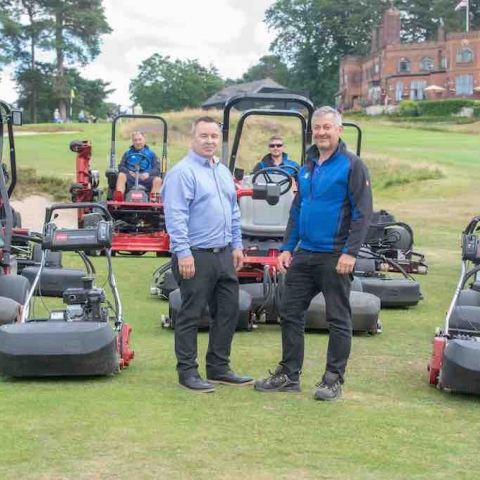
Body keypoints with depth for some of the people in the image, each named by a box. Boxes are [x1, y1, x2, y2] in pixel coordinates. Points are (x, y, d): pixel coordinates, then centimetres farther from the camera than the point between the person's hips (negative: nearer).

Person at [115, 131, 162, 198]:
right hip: (131, 178, 0)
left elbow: (156, 169, 9)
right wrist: (129, 172, -11)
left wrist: (148, 174, -12)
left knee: (158, 180, -30)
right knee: (121, 175, -31)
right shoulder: (128, 153, 22)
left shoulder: (151, 154, 20)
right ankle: (118, 199, -46)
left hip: (146, 178, 0)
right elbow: (121, 167, 11)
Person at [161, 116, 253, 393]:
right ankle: (188, 372, 9)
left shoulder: (223, 172, 16)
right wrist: (183, 253, -21)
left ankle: (219, 368, 22)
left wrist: (237, 246, 16)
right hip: (196, 256, -8)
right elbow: (176, 216, -17)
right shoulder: (183, 172, -11)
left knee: (228, 312, 12)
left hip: (224, 255, 8)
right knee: (191, 316, 0)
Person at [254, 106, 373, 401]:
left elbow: (363, 213, -13)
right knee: (290, 313, 9)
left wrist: (350, 252, -19)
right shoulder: (307, 166, 14)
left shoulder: (351, 166, -8)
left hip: (335, 257, -7)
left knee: (339, 320, 3)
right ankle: (289, 375, 20)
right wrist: (288, 247, 13)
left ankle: (334, 380, 12)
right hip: (303, 255, 7)